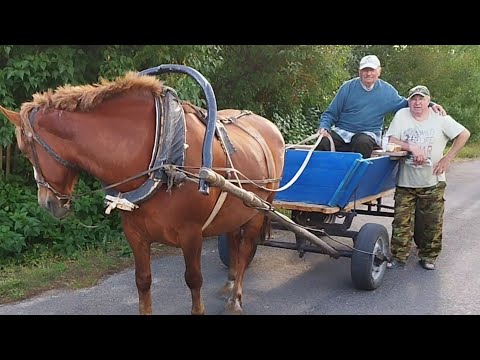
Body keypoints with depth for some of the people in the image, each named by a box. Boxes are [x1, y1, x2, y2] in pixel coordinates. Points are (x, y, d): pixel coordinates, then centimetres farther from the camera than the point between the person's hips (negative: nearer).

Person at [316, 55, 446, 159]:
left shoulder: (387, 91, 7)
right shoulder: (348, 87, 3)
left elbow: (404, 103, 22)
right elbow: (330, 114, 7)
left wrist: (430, 105, 8)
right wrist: (323, 127, -13)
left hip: (368, 133, 0)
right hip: (341, 131, 0)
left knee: (363, 143, -38)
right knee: (323, 142, -32)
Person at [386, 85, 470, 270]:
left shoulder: (440, 118, -2)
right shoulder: (401, 115, -2)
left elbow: (464, 134, 0)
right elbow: (392, 141, -6)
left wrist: (447, 158, -6)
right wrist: (411, 147, -23)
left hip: (433, 182, 0)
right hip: (405, 182, 0)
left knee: (432, 222, 6)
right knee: (401, 221, 0)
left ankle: (428, 256, 21)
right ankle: (398, 256, 11)